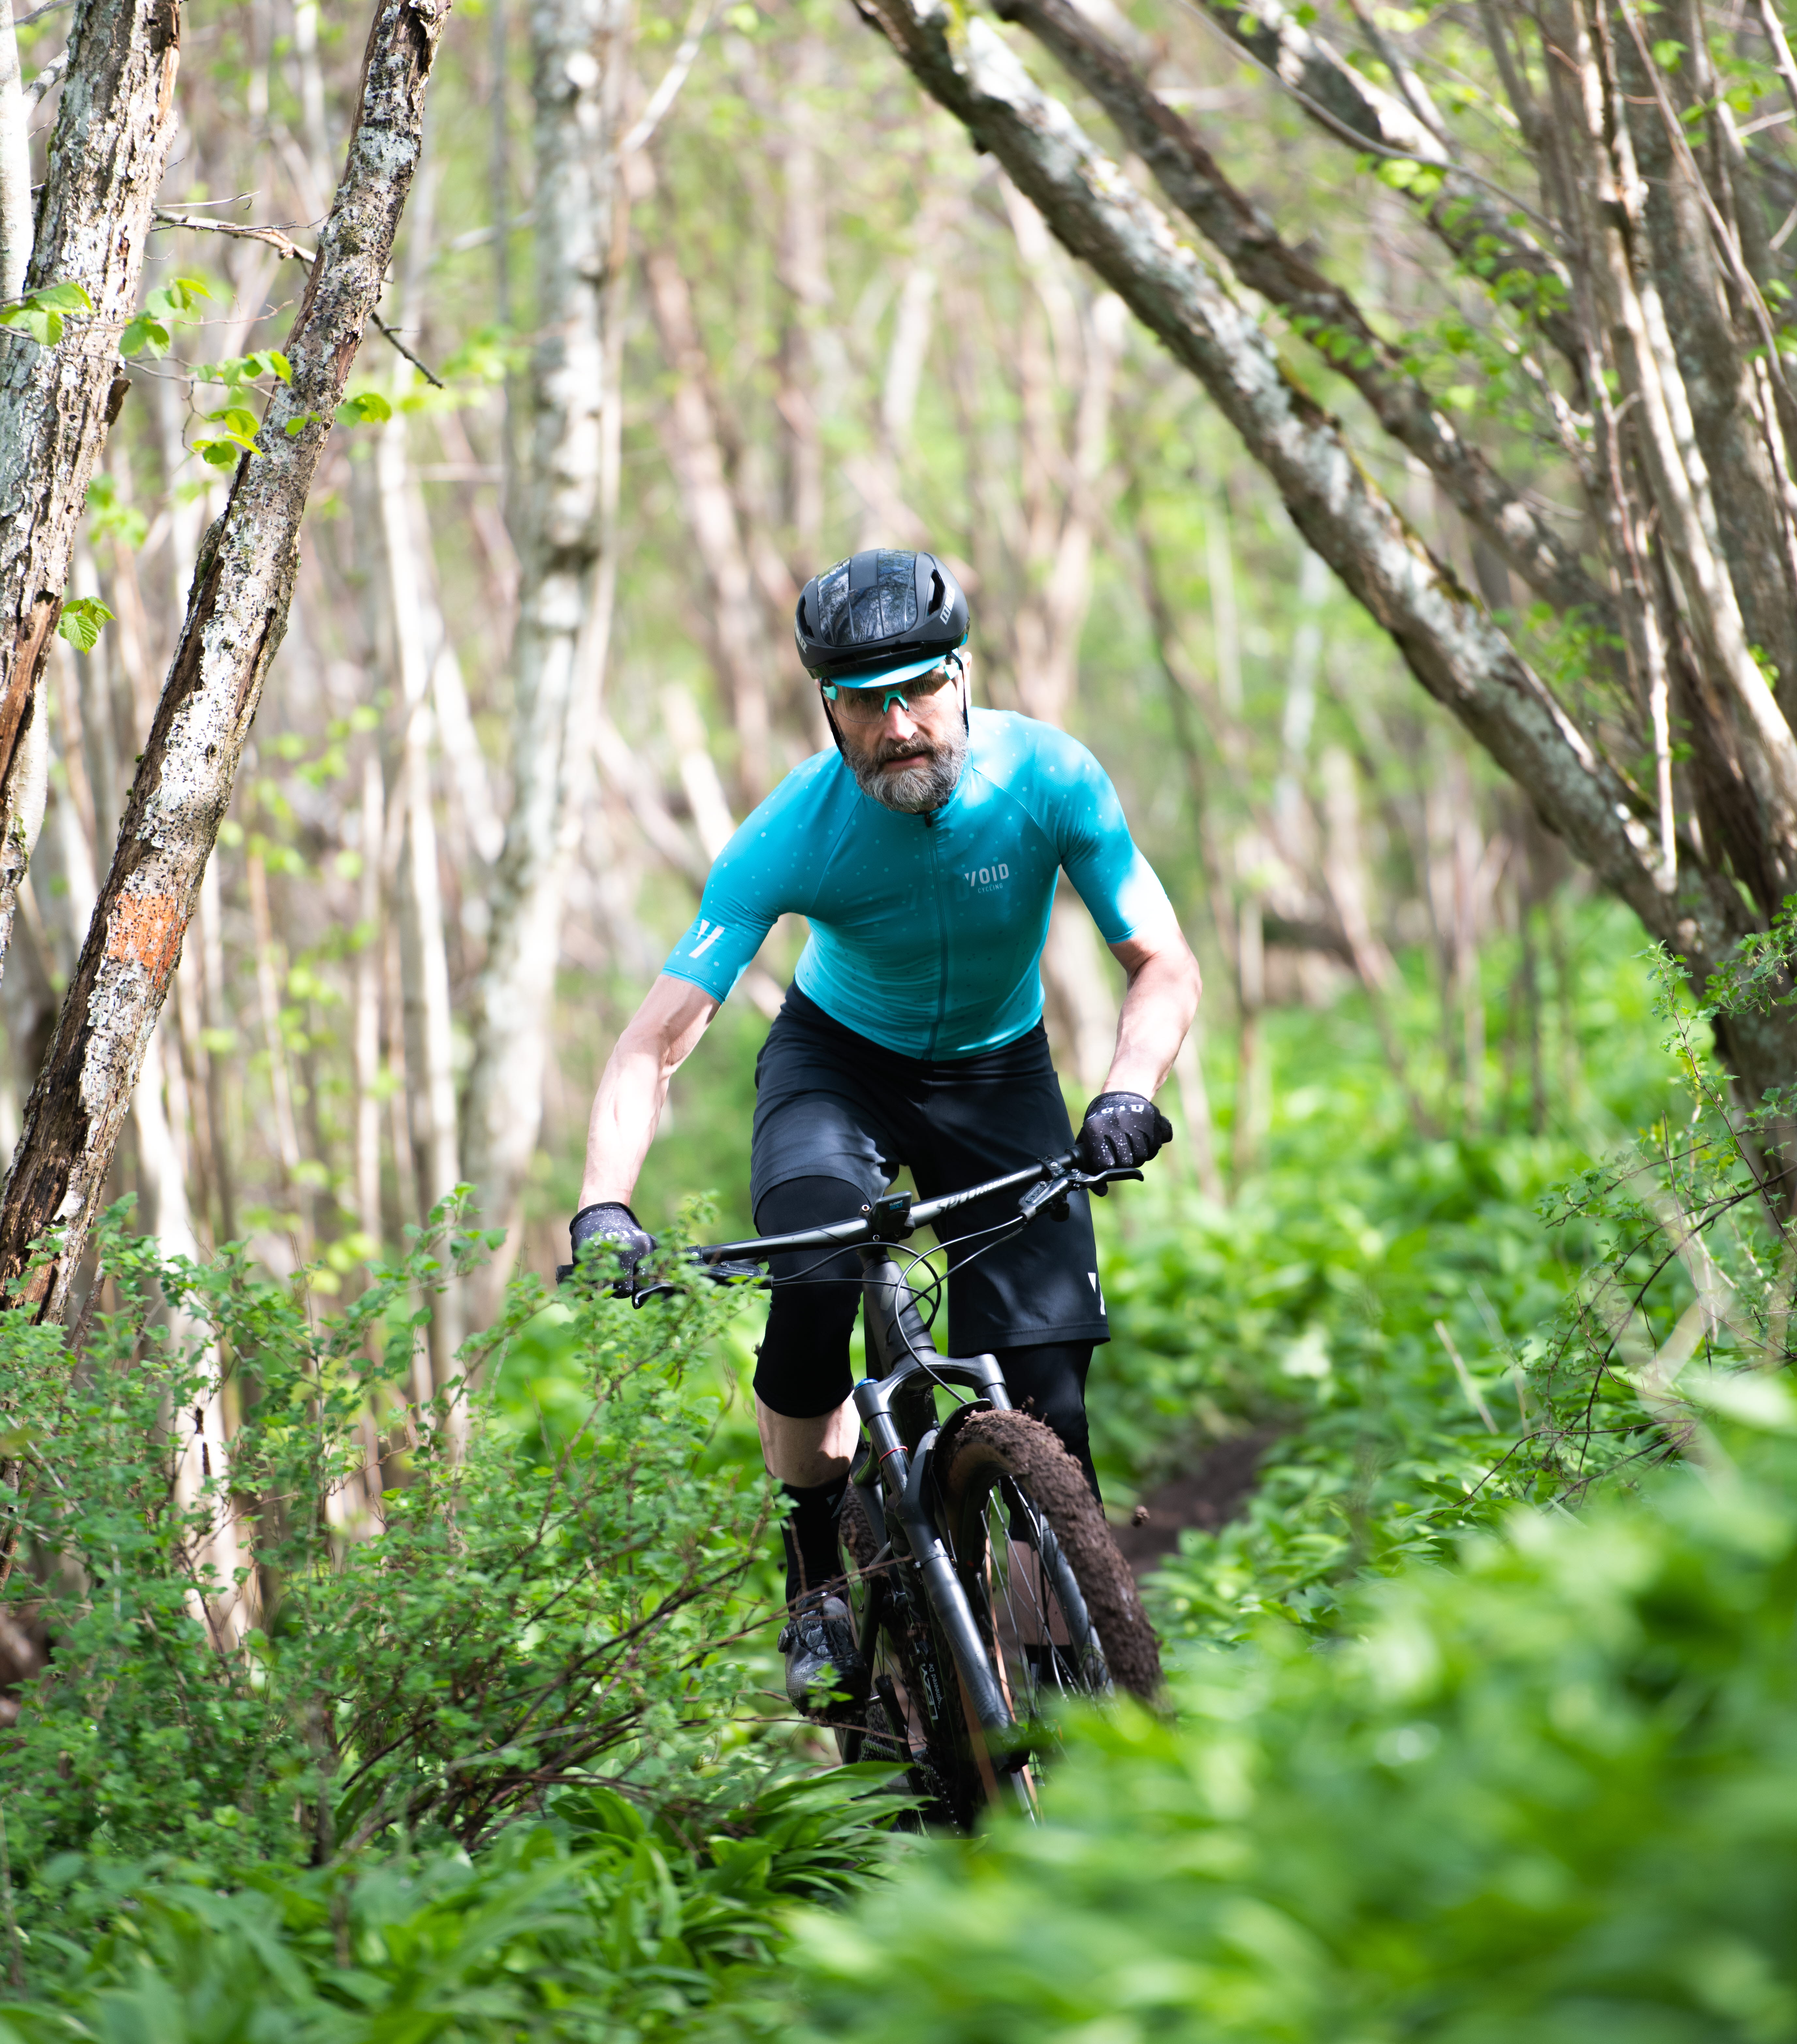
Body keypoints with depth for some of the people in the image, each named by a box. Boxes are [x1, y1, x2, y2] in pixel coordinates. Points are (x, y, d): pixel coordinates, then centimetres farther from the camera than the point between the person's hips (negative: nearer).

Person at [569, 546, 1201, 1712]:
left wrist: (1128, 1092, -42)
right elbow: (657, 1043, -29)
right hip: (841, 1059, -1)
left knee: (1045, 1395, -14)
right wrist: (605, 1206, -45)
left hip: (999, 1070, 1)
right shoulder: (794, 834, -28)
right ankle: (819, 1582, -12)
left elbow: (1165, 966, -21)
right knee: (813, 1278, -32)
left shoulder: (1047, 778, -25)